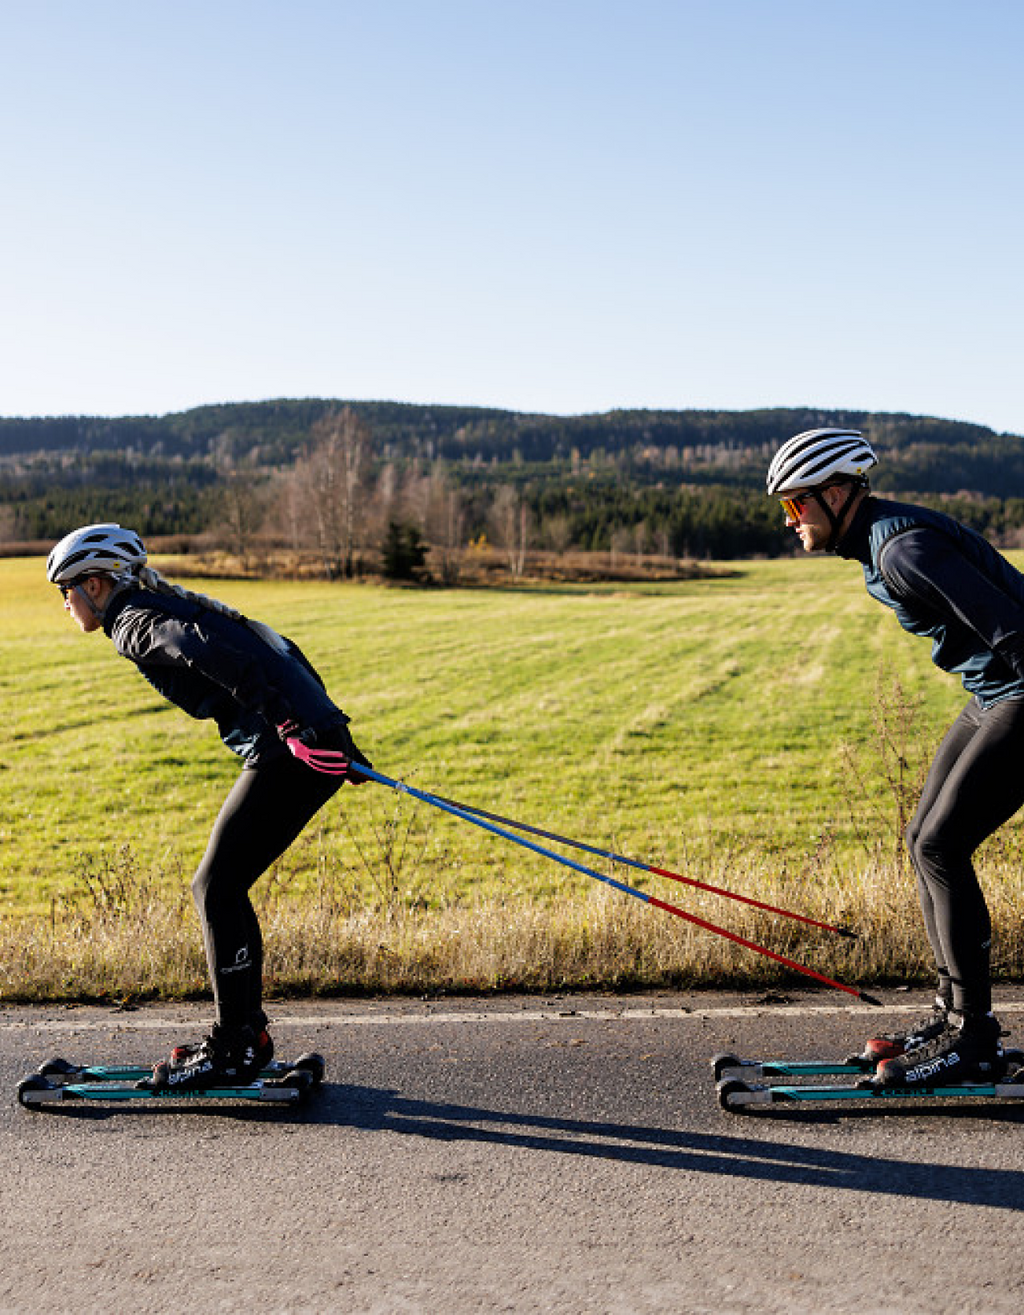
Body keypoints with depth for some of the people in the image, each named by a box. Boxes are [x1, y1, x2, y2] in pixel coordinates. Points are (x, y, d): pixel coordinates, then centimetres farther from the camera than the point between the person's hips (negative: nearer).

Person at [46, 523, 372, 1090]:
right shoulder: (166, 608, 24)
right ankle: (246, 1033, 20)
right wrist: (338, 739, 25)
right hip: (312, 746, 9)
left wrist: (286, 723, -33)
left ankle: (234, 1051, 2)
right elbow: (277, 656, 26)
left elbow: (204, 651, -26)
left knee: (218, 890, -4)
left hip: (288, 751, -9)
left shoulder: (133, 621, -4)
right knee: (217, 888, 14)